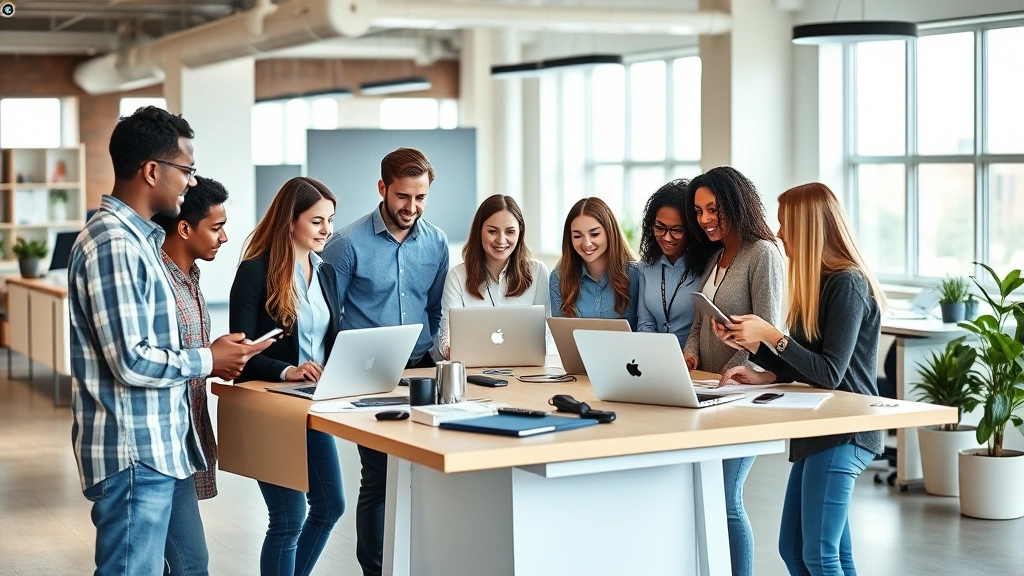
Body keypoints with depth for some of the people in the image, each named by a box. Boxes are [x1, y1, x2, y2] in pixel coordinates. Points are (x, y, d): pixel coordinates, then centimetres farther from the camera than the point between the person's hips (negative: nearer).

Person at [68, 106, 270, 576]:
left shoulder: (140, 237, 13)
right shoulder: (113, 245, -19)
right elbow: (132, 362, -23)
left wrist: (210, 356, 7)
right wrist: (207, 361, -9)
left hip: (164, 448, 10)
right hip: (133, 454, -10)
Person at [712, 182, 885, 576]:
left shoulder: (846, 284, -15)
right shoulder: (818, 283, 14)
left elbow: (829, 373, -20)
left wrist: (771, 334, -18)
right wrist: (754, 345, 5)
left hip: (842, 432, -10)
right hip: (820, 429, 10)